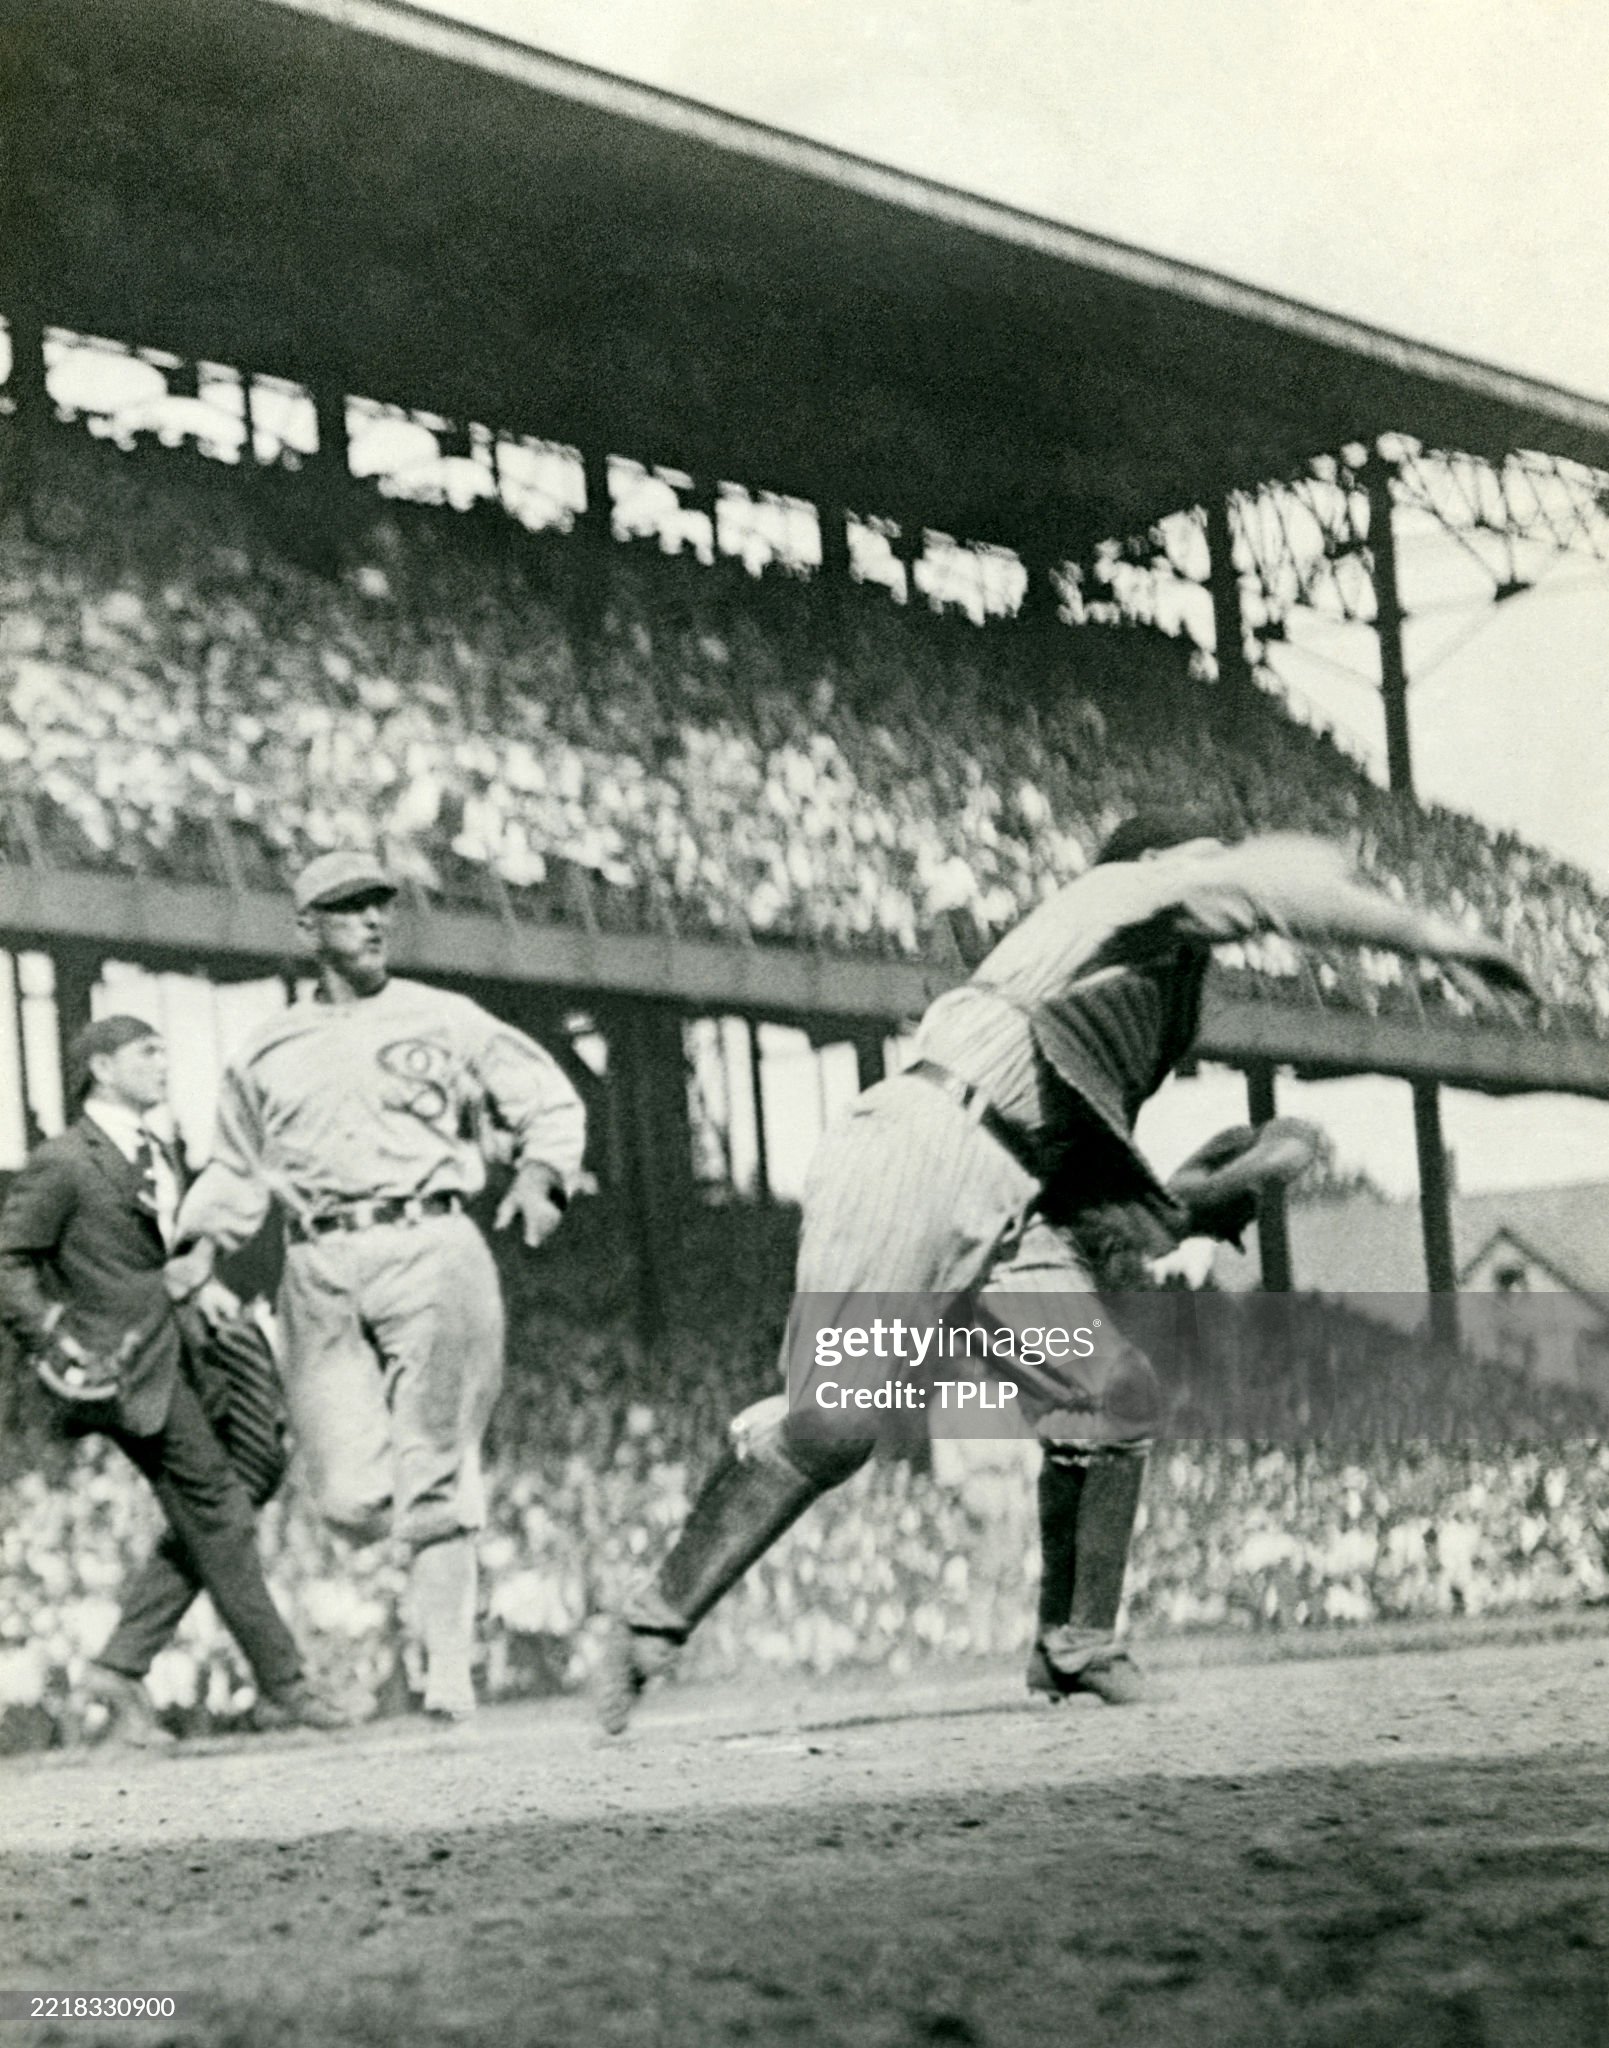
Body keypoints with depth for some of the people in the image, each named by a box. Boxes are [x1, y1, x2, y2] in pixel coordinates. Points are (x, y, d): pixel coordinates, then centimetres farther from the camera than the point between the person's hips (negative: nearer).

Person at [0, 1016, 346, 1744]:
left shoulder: (160, 1156, 17)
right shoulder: (62, 1164, -9)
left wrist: (202, 1287, 6)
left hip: (178, 1353, 8)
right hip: (128, 1365, -8)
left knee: (200, 1528, 6)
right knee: (218, 1513, -7)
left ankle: (122, 1670, 13)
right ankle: (281, 1683, -2)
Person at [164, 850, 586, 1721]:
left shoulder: (444, 1021, 9)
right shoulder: (266, 1053, 17)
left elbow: (551, 1102, 11)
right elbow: (234, 1166, 26)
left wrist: (541, 1174, -9)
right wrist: (198, 1245, 9)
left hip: (428, 1249, -2)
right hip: (320, 1273, 2)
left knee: (431, 1481, -8)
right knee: (350, 1498, -7)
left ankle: (447, 1670, -3)